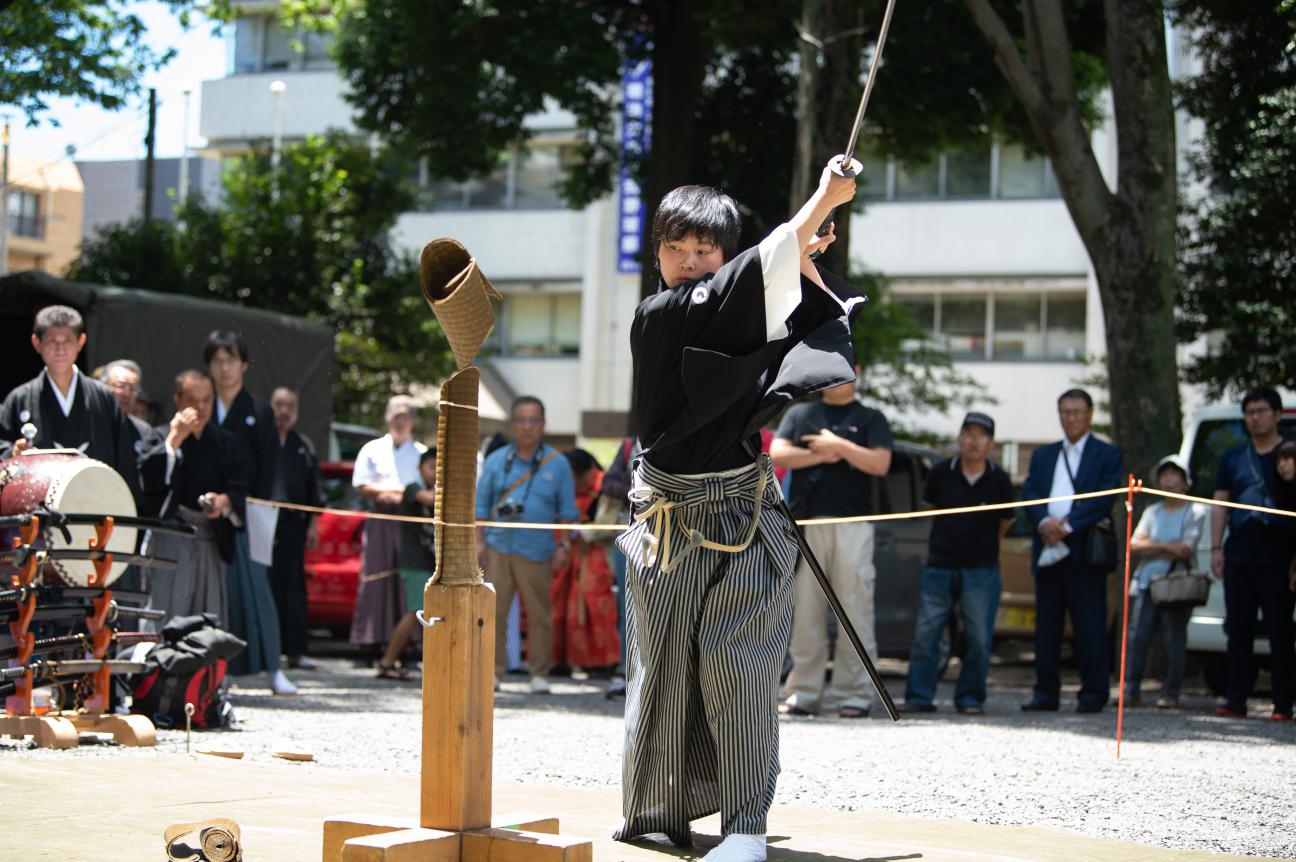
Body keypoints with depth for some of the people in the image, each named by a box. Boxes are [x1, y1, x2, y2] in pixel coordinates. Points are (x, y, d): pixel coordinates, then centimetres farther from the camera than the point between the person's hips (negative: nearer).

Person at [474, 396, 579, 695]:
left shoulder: (557, 464, 7)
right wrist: (479, 541, 5)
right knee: (494, 609, -2)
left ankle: (539, 673, 8)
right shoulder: (496, 461, 10)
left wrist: (564, 546, 1)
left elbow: (566, 511, 9)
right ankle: (492, 670, 4)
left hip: (536, 550, -1)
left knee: (539, 614, 0)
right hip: (498, 547, 1)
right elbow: (482, 505, 13)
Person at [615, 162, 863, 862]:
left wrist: (803, 262, 2)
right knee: (662, 664, 5)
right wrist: (820, 202, -15)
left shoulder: (741, 314, 8)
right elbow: (755, 279, -17)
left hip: (743, 512, 2)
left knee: (737, 661, -7)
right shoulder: (656, 318, -6)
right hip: (669, 518, -1)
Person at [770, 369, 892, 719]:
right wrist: (822, 454, -4)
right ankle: (804, 693, 3)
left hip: (852, 526, -2)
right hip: (806, 523, 2)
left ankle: (853, 693, -4)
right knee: (805, 612, 0)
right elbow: (778, 454, 4)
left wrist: (839, 446, -4)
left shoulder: (870, 419, 14)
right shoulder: (799, 414, 19)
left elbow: (880, 463, -1)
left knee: (855, 611, -7)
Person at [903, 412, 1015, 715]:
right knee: (925, 632, -2)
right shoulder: (941, 473, -2)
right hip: (940, 566, 1)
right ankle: (919, 697, 4)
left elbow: (1005, 522, 11)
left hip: (981, 571, -1)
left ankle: (970, 698, 9)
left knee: (978, 638, -2)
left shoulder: (998, 481, -3)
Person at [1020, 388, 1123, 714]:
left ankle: (1093, 693, 1)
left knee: (1089, 626, -4)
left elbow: (1104, 499, -7)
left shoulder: (1107, 455, 6)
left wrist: (1067, 525, -15)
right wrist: (1044, 522, -13)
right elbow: (1029, 494, 7)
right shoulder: (1043, 455, 19)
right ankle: (1045, 692, 10)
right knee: (1046, 625, 5)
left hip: (1085, 551, -4)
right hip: (1048, 551, 4)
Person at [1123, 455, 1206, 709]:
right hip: (1147, 583, 4)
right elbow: (1135, 544, 5)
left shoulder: (1194, 512, 2)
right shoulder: (1153, 511, 16)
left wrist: (1150, 546, -3)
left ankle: (1170, 694, 3)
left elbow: (1186, 550, -9)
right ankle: (1131, 690, -1)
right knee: (1138, 636, -3)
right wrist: (1165, 546, -9)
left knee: (1175, 639, -3)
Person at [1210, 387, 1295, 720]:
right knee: (1238, 631, 5)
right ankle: (1235, 700, 8)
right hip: (1239, 555, 4)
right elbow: (1220, 505, 14)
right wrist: (1216, 548, 4)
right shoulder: (1233, 458, 16)